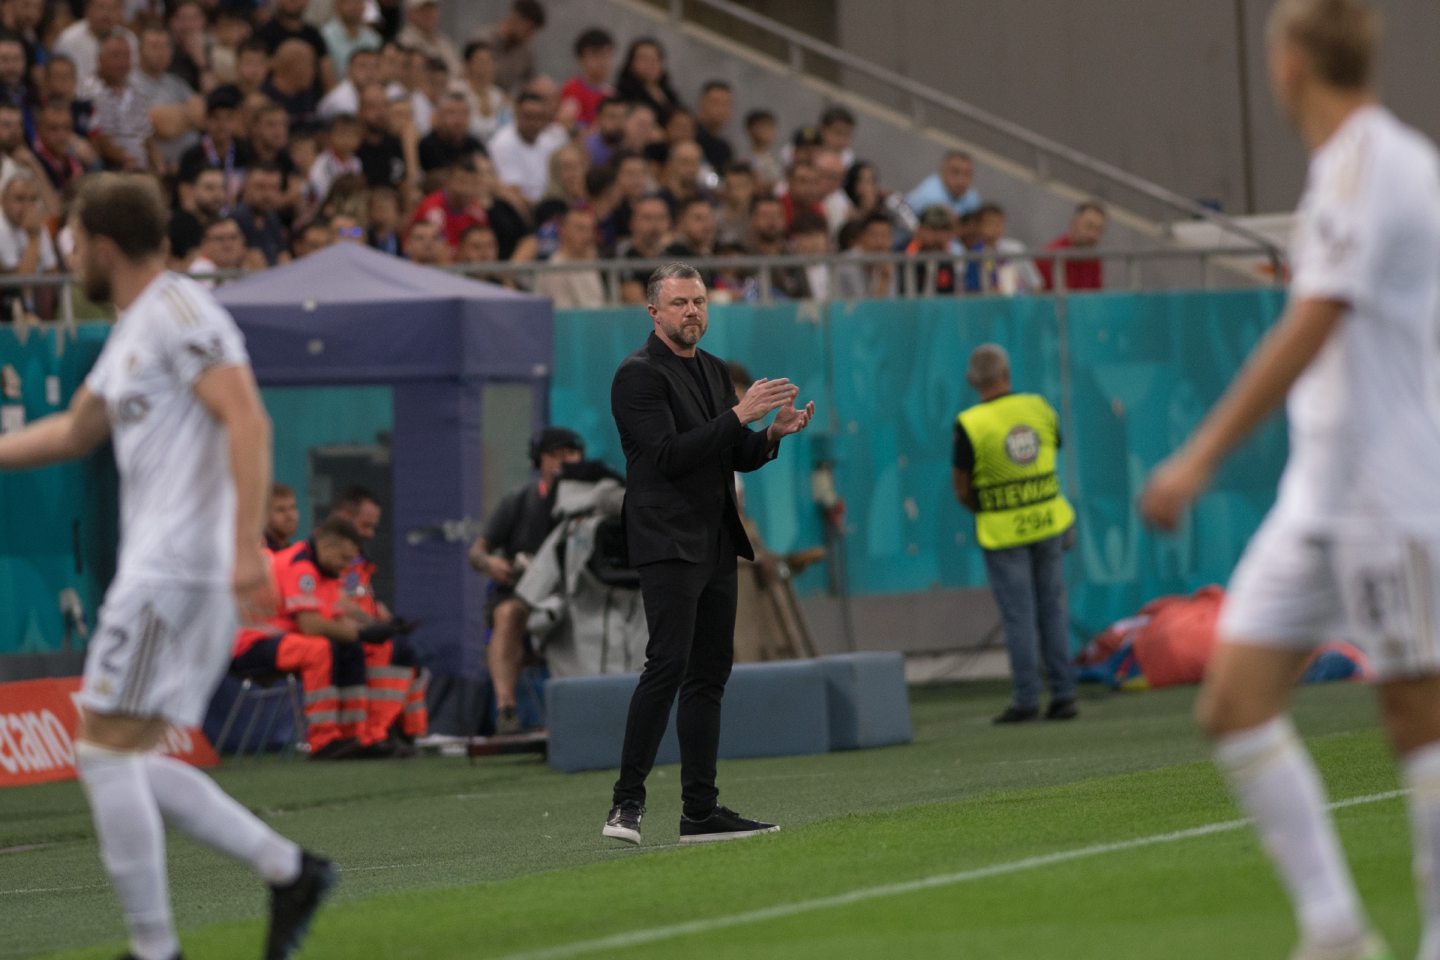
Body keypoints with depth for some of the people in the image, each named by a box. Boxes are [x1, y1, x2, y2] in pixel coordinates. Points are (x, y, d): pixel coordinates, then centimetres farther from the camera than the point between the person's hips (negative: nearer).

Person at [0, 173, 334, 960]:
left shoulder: (178, 312, -10)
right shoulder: (134, 329, 21)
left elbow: (248, 421, -22)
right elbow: (74, 432, 35)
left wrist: (246, 546, -29)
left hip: (175, 571, -10)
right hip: (158, 572, 10)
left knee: (106, 749, -9)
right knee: (127, 761, 11)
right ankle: (288, 870, 10)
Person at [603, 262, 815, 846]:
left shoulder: (715, 371, 17)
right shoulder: (639, 375, -8)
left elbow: (737, 459, 20)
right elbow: (670, 456, -19)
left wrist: (773, 433, 0)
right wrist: (740, 415, -20)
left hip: (714, 544, 9)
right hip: (667, 543, -8)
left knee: (710, 674, 7)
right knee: (668, 663, -17)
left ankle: (701, 810, 8)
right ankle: (626, 803, -17)